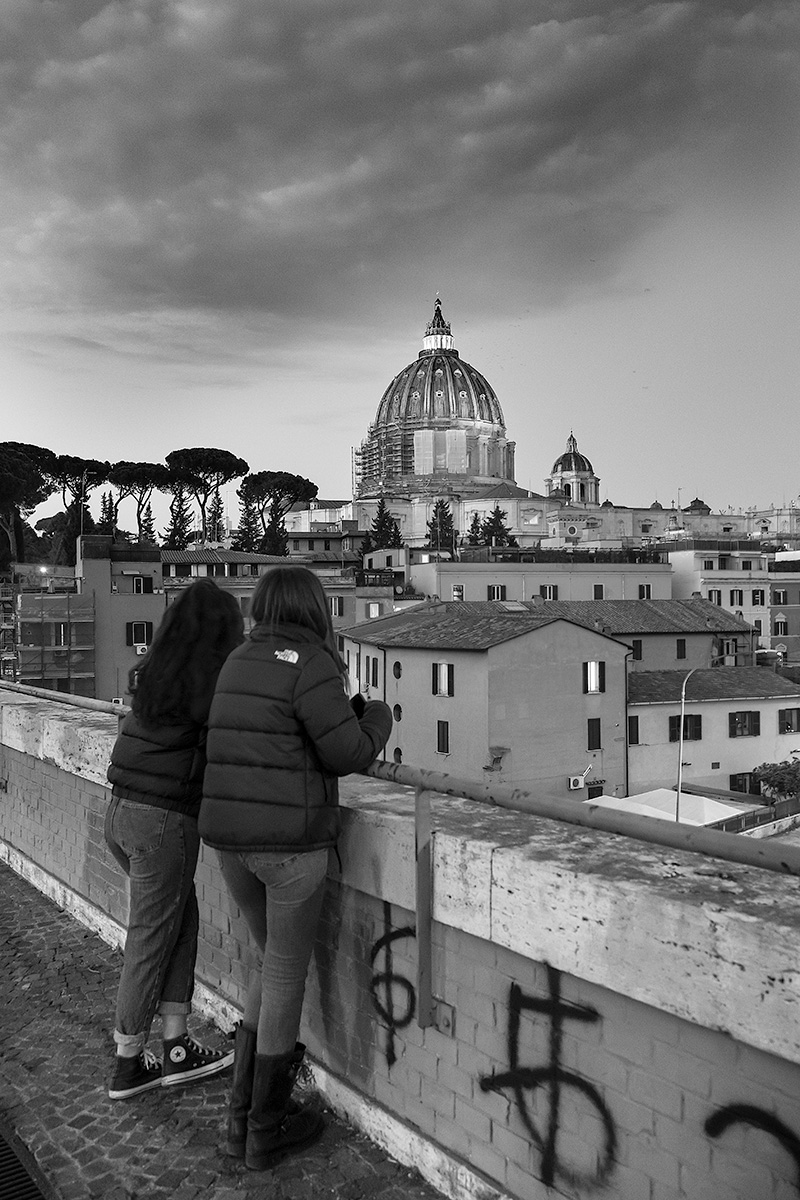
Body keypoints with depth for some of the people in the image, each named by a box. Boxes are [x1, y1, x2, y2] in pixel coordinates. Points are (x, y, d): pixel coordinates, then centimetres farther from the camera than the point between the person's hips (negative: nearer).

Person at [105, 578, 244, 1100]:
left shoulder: (155, 671, 8)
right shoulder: (211, 684, -14)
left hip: (123, 812, 7)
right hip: (166, 822, -7)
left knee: (182, 922, 18)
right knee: (151, 944, 9)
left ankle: (177, 1051, 23)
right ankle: (128, 1066, 25)